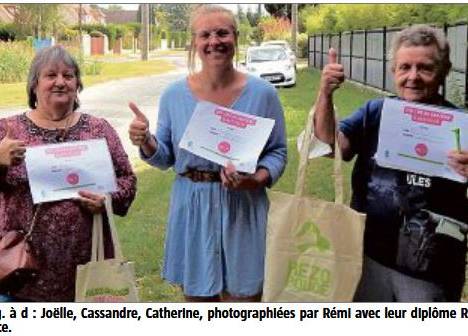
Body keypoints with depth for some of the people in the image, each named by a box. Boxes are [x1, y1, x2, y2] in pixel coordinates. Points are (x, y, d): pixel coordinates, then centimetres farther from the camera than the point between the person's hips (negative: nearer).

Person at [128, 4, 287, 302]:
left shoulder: (262, 94, -3)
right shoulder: (175, 95, 1)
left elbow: (278, 153, 3)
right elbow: (166, 157, 9)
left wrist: (257, 179, -17)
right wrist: (145, 142, -12)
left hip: (243, 212, -1)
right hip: (191, 211, 2)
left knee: (243, 295, 5)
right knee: (196, 294, 13)